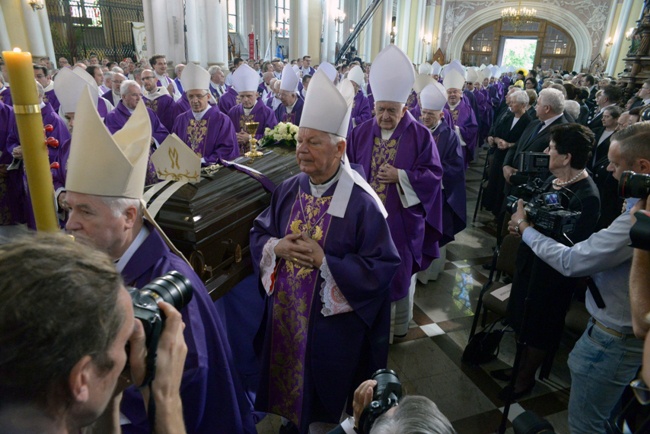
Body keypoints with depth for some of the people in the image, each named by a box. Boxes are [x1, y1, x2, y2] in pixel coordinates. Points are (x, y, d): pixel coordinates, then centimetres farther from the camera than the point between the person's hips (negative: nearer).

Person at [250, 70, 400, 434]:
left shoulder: (362, 202, -21)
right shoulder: (289, 190, -3)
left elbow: (382, 267, -20)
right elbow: (259, 234, 6)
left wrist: (324, 261, -26)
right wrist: (277, 247, -16)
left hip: (334, 321, -5)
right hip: (285, 313, 6)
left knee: (327, 392, 18)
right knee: (289, 383, 26)